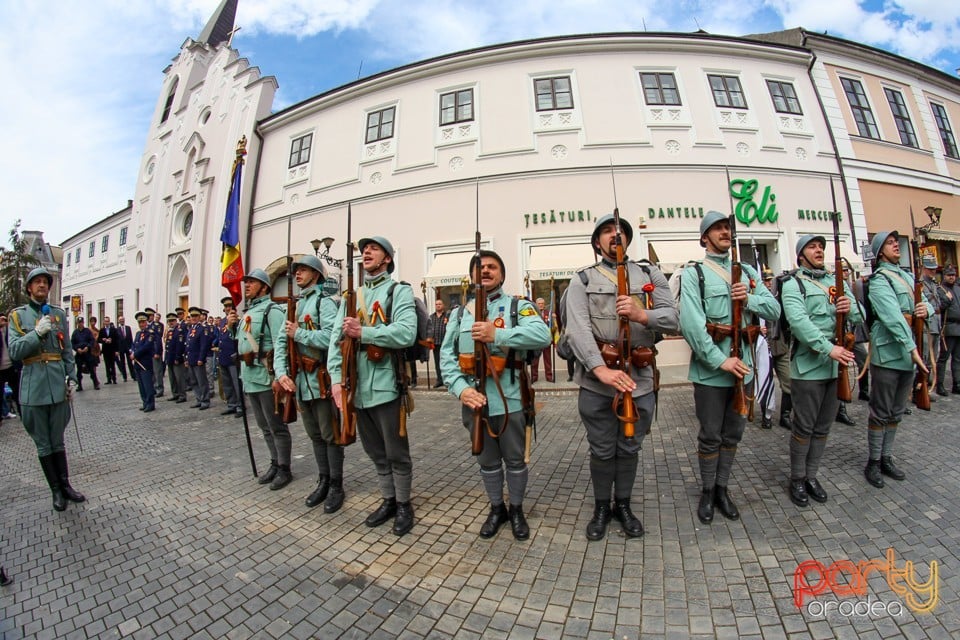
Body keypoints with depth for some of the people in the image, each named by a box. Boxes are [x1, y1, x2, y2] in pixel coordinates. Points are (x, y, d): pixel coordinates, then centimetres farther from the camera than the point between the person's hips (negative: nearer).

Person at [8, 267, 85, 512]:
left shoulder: (58, 313, 8)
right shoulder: (18, 315, 2)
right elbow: (15, 351, -6)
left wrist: (72, 379, 4)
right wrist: (38, 333, -20)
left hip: (58, 384, 2)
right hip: (33, 387, -1)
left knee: (58, 441, 11)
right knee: (43, 444, 8)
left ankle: (65, 485, 21)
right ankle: (56, 490, 18)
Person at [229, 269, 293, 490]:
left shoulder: (271, 310, -11)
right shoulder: (246, 312, 16)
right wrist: (233, 326, 7)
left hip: (267, 378, -9)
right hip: (250, 378, 9)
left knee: (276, 426, 0)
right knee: (265, 427, 17)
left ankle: (284, 469, 11)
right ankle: (275, 464, 29)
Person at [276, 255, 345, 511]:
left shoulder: (325, 302, -8)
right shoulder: (294, 305, 15)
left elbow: (330, 337, -25)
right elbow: (281, 341, 8)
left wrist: (298, 333, -14)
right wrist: (281, 372, -6)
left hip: (321, 380, -7)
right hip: (300, 381, 8)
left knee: (330, 435, 3)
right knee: (314, 435, 16)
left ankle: (336, 486, 16)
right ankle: (323, 481, 29)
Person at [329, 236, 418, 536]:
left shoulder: (398, 291, -3)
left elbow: (406, 332, -19)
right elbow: (336, 338, 6)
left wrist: (363, 332, -23)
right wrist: (337, 378, -6)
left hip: (385, 386, -6)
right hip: (357, 388, 6)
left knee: (396, 453, 7)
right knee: (375, 452, 18)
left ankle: (403, 504, 26)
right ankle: (388, 500, 35)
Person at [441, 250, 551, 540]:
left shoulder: (518, 306, 0)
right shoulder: (460, 313, 10)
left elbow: (542, 335, -19)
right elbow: (447, 356, 1)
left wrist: (497, 335, -26)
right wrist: (461, 388, -16)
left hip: (509, 399, -2)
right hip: (474, 400, 3)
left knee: (515, 460, 13)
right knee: (487, 461, 18)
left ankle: (517, 510, 35)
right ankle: (496, 509, 39)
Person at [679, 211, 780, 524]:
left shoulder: (748, 271, 12)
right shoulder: (694, 273, -6)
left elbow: (774, 311, 6)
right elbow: (691, 323, -18)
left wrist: (749, 299, -14)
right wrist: (720, 360, -22)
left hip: (743, 365, 5)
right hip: (710, 369, -5)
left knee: (733, 434, 16)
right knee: (710, 437, 8)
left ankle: (722, 488, 32)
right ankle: (707, 491, 25)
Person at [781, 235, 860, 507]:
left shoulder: (835, 282, 14)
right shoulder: (793, 285, -6)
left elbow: (860, 315, 9)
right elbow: (799, 321, -21)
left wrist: (851, 308, -14)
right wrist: (828, 348, -30)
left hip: (837, 364, 6)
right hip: (809, 366, -6)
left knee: (823, 427, 14)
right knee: (804, 427, 3)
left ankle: (811, 476, 28)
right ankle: (797, 480, 17)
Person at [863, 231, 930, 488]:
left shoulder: (907, 277, 16)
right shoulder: (879, 280, -11)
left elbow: (926, 303, 16)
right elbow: (893, 317, -22)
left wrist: (926, 308, -8)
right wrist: (912, 348, -28)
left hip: (908, 353, 8)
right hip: (888, 354, -8)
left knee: (896, 412, 15)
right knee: (881, 413, 0)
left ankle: (886, 458, 26)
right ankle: (873, 462, 12)